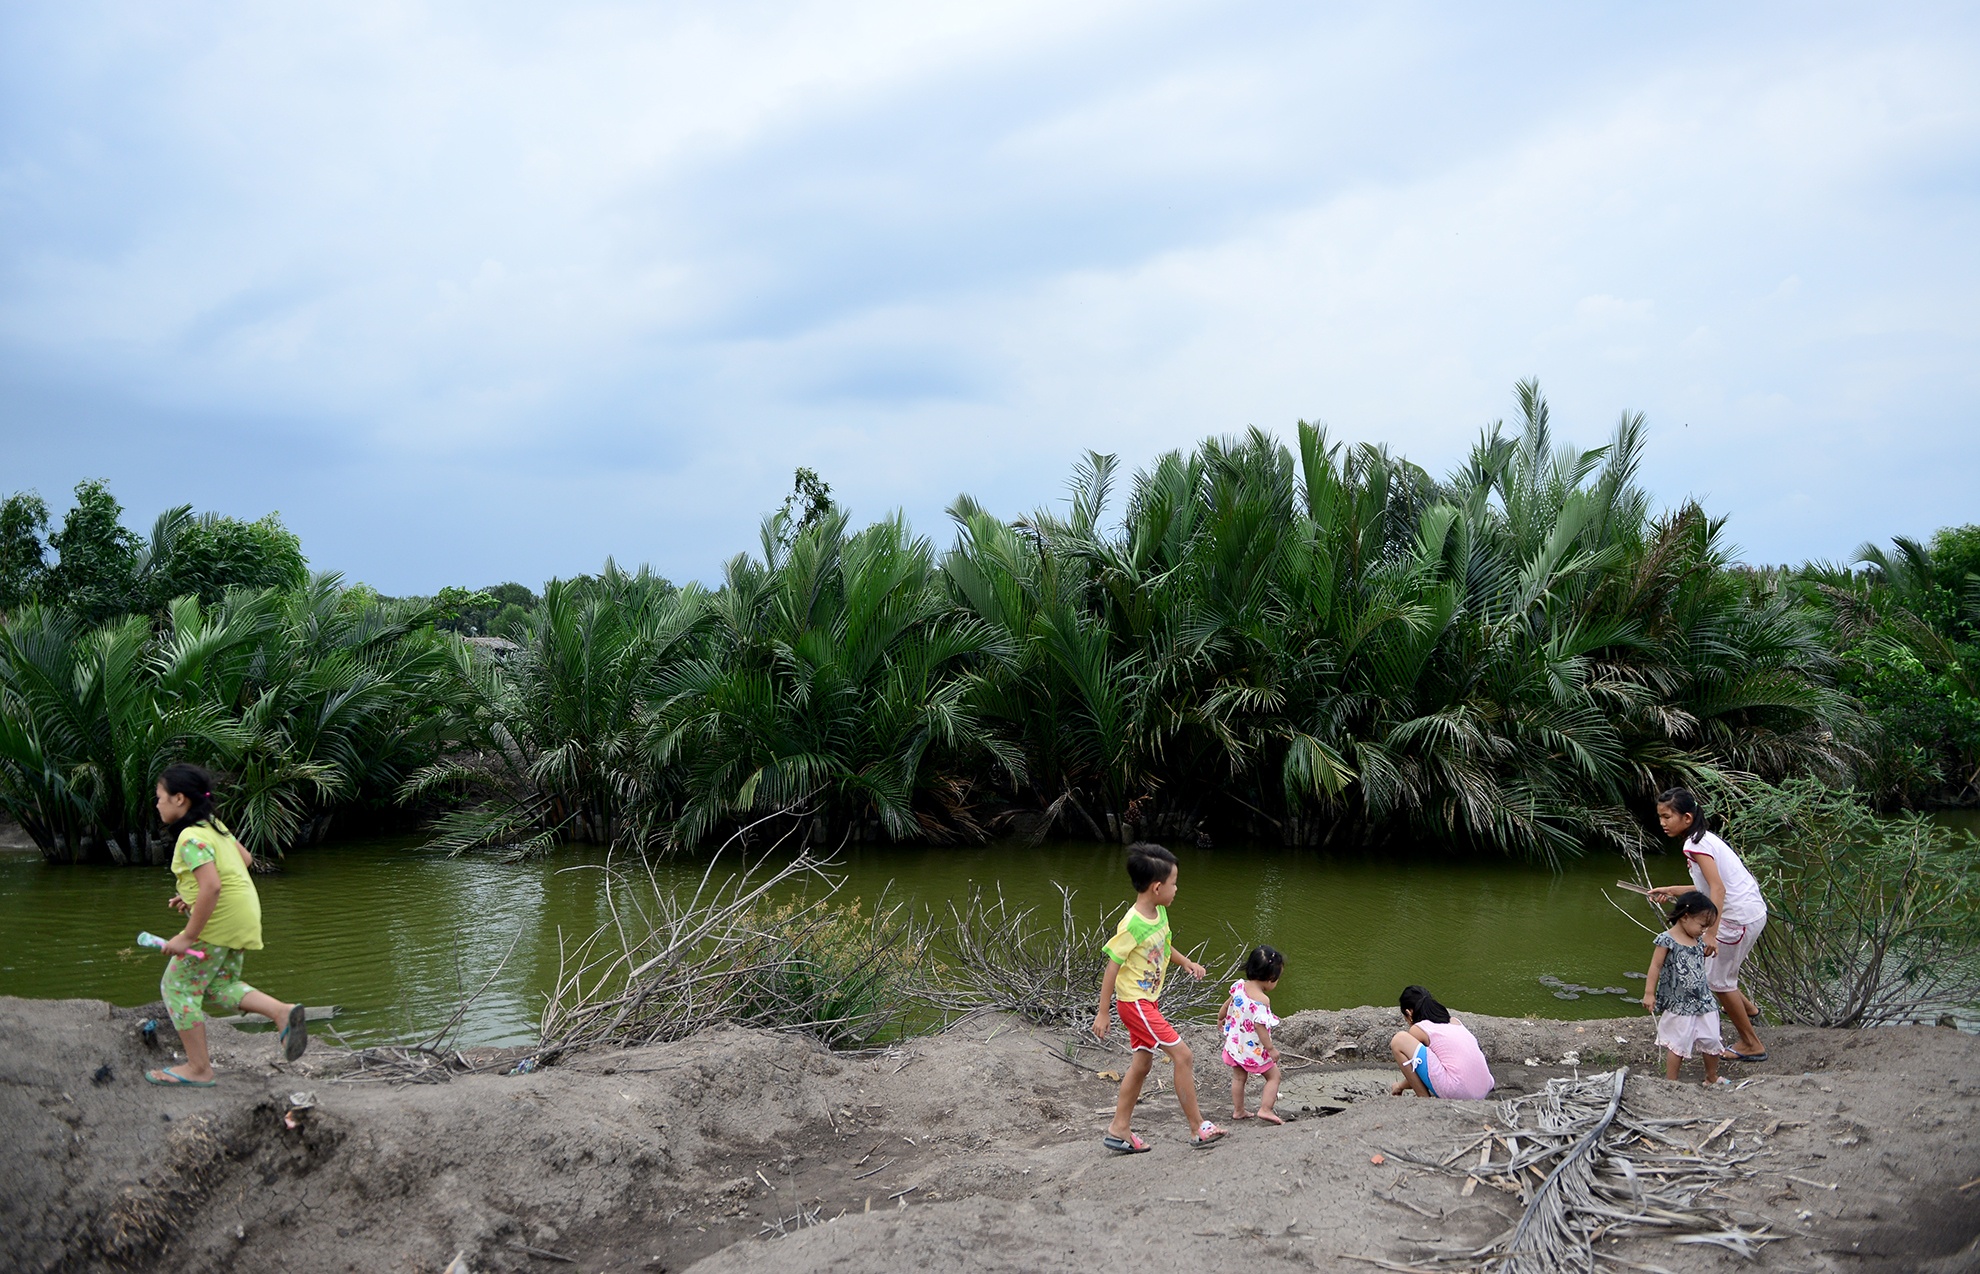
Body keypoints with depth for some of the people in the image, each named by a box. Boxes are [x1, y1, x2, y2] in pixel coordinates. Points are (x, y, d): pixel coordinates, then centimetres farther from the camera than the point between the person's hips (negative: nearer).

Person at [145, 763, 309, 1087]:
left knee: (178, 985, 4)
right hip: (245, 917, 10)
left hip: (219, 921, -10)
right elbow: (245, 858, 23)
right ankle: (283, 1012, 0)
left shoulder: (191, 838, -18)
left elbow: (212, 886, -29)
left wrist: (188, 937, -24)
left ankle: (198, 1069, 9)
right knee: (219, 985, 20)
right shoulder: (213, 824, 12)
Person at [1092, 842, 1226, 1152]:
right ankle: (1198, 1128, 1)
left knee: (1142, 1063, 15)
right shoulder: (1132, 925, -25)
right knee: (1182, 1055, -8)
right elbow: (1112, 967, -20)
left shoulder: (1160, 912, 0)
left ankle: (1119, 1130, 25)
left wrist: (1186, 962, 5)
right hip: (1134, 1001, -9)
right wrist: (1103, 1013, -16)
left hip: (1148, 1000, 9)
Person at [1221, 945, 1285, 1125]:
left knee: (1238, 1077, 20)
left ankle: (1238, 1110, 27)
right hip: (1254, 1049, -7)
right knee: (1273, 1076, 9)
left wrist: (1221, 1019, 30)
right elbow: (1259, 1026, -30)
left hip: (1235, 1045, 7)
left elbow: (1227, 1005, 11)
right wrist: (1271, 1048, -21)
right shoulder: (1262, 1000, -27)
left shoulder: (1239, 986, -5)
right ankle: (1265, 1109, -1)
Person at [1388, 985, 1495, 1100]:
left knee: (1399, 1040, 1)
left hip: (1455, 1091, -8)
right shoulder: (1454, 1022, 23)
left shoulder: (1417, 1029, 5)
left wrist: (1400, 1086, 37)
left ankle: (1425, 1099, 4)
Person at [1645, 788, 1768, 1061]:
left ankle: (1751, 1044, 17)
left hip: (1739, 919, -9)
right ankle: (1747, 1008, 38)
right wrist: (1672, 891, 18)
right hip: (1753, 911, 9)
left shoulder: (1694, 844, -17)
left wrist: (1711, 933, -31)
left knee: (1719, 979, 5)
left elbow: (1718, 889, -26)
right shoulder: (1704, 838, 12)